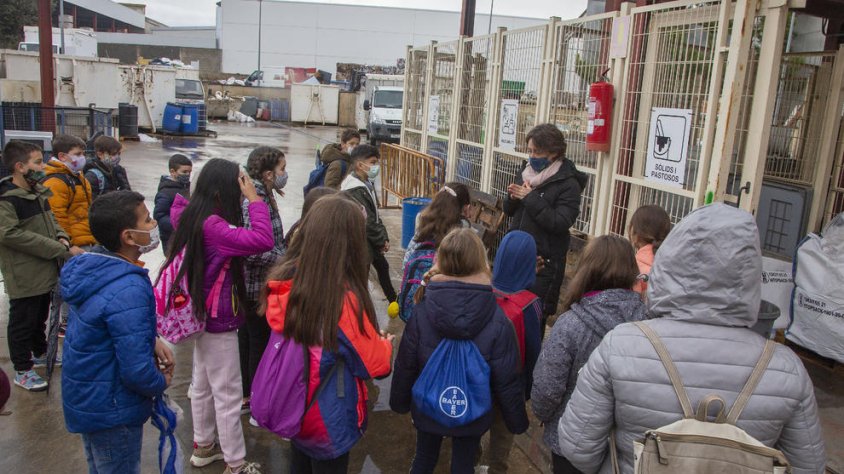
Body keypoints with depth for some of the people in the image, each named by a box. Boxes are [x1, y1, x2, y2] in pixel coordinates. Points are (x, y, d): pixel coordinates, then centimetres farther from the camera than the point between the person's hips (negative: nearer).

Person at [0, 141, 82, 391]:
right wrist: (62, 250, -27)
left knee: (40, 317, 24)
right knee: (23, 322, 5)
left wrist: (62, 238, -5)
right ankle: (22, 370, 18)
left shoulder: (37, 192, 10)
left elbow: (50, 220, 19)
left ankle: (40, 353, 43)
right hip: (24, 276, -8)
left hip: (45, 270, 8)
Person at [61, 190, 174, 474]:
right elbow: (137, 371, -31)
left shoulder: (92, 267, -4)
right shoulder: (129, 291, -32)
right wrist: (162, 383, -10)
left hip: (83, 399, 8)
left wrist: (151, 341, -1)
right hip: (111, 411, -8)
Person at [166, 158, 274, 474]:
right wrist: (255, 199, -30)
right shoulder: (213, 225, -28)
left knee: (203, 385, 22)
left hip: (203, 314, 10)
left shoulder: (193, 217, 0)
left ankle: (203, 447, 39)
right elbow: (263, 240, -38)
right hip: (219, 320, -10)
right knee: (228, 395, 2)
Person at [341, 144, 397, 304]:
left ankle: (393, 299, 45)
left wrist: (384, 238, 4)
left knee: (382, 266, 25)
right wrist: (382, 241, -12)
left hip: (371, 241, 11)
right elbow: (367, 222, -25)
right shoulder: (355, 191, -26)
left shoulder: (367, 184, 6)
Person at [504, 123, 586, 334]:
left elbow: (560, 223, -21)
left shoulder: (568, 184, -10)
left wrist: (530, 198, -20)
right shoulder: (528, 171, 10)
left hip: (544, 261, -6)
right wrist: (513, 198, -7)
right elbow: (509, 211, 16)